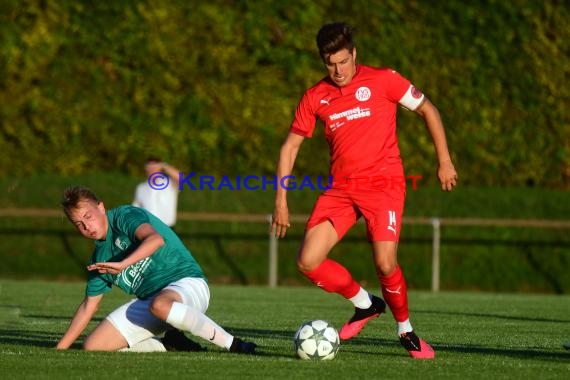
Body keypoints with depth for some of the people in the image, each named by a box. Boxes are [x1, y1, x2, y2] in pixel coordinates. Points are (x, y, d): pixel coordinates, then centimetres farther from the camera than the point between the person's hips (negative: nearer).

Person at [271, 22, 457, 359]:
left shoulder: (383, 81, -4)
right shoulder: (315, 97, 6)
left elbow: (428, 110, 6)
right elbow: (290, 146, 12)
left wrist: (445, 161, 3)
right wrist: (281, 200, 7)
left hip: (384, 184, -4)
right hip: (341, 188, 4)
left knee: (385, 264, -18)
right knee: (308, 261, -9)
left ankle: (406, 330, 8)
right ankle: (366, 304, 14)